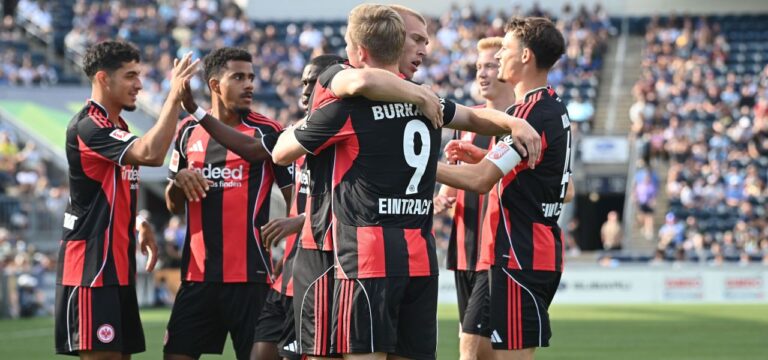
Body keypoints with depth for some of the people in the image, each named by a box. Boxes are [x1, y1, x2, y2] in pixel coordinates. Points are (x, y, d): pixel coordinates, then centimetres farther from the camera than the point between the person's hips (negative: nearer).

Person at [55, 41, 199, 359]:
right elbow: (151, 154, -31)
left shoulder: (116, 127, 17)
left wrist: (139, 224, 13)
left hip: (117, 266, 10)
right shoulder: (88, 127, -16)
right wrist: (174, 96, -27)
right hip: (91, 267, -10)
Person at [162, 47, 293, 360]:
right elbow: (173, 206, 18)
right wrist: (179, 180, -4)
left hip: (250, 274, -4)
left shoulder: (265, 132, -3)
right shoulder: (188, 131, 10)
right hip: (197, 273, 4)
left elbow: (295, 198, -2)